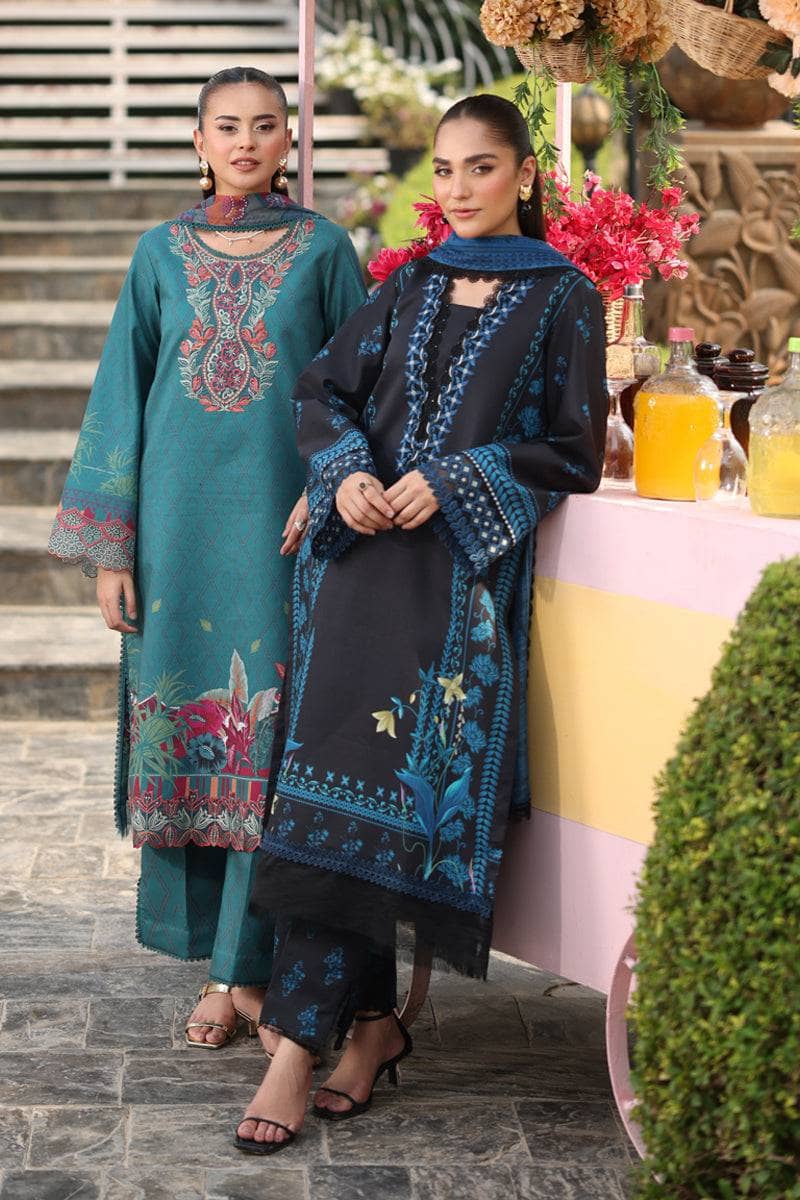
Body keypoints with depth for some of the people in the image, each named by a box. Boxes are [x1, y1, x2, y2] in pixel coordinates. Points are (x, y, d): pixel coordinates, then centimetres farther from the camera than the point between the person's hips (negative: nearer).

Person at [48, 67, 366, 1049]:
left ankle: (244, 966, 2)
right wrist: (110, 547, 3)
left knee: (270, 726, -5)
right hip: (181, 515, 2)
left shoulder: (323, 249, 5)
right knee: (182, 716, 2)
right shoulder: (163, 253, 9)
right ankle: (223, 957, 14)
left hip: (282, 517, -2)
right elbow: (122, 397, 8)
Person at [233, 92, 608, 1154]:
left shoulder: (564, 298, 5)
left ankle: (302, 1037, -11)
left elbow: (573, 452, 1)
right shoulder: (411, 286, 17)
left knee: (416, 776, -12)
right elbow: (323, 390, 16)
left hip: (467, 567, -4)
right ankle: (371, 1019, 5)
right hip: (365, 551, 4)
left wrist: (452, 482, -11)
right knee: (341, 765, -4)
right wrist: (346, 473, -5)